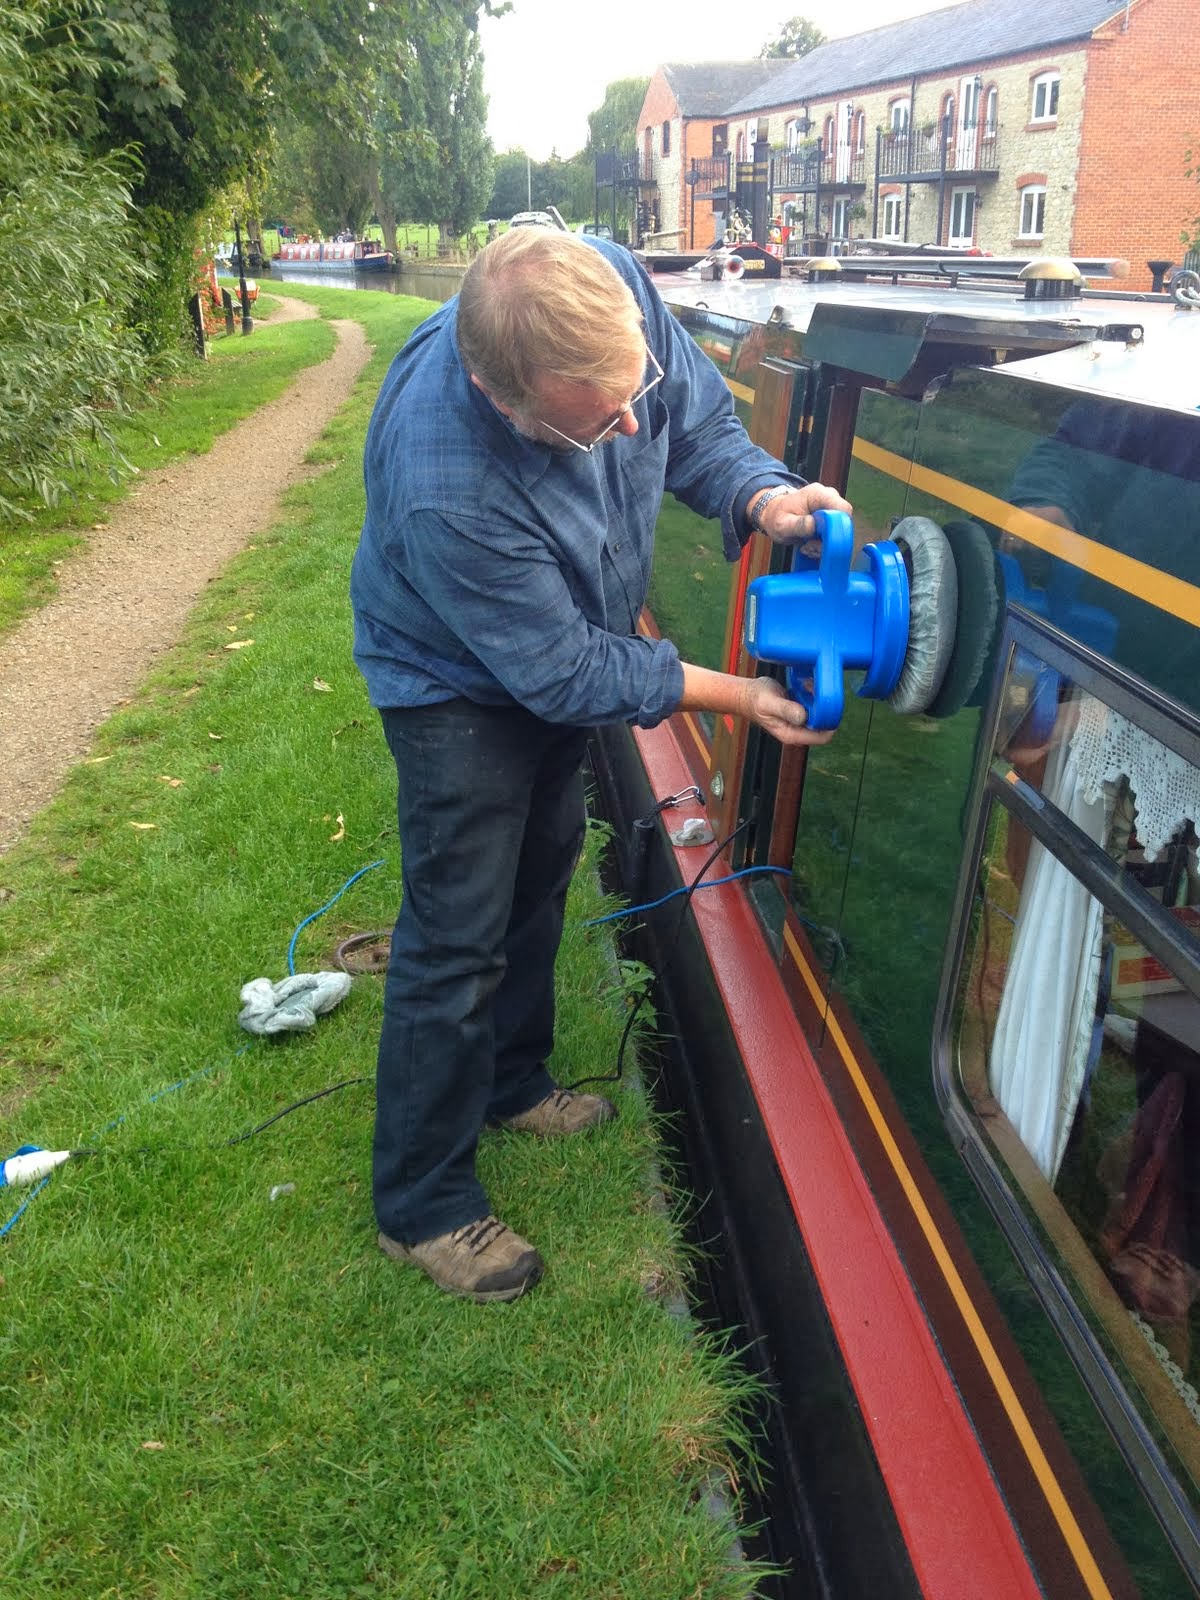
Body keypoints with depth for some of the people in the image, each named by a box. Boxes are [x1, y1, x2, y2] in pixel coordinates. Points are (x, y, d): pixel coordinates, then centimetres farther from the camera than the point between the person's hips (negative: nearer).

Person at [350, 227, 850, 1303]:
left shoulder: (615, 289, -27)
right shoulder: (444, 488, -43)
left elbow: (698, 419, -8)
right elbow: (565, 670, -31)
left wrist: (761, 496, -28)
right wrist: (734, 696, -24)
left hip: (563, 649, 8)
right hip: (459, 683, -7)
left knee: (541, 873, 21)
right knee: (458, 939, -2)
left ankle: (512, 1082, 45)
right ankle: (423, 1205, 18)